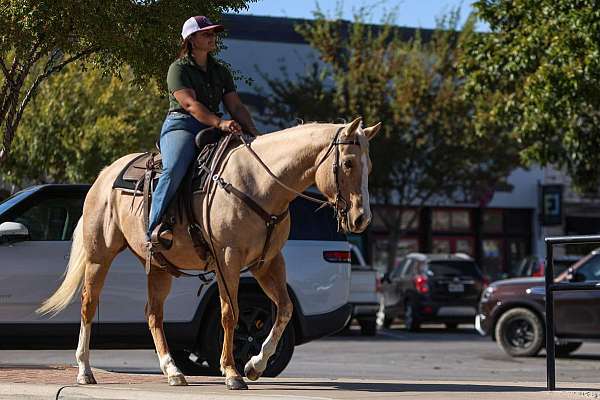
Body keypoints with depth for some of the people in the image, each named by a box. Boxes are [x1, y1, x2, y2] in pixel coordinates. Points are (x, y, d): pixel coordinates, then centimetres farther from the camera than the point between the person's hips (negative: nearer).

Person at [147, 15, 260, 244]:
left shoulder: (220, 72, 22)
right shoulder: (179, 69, 1)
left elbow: (236, 107, 15)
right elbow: (190, 104, -15)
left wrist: (254, 134, -2)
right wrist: (221, 123, -29)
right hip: (181, 125, -6)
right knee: (174, 169, -34)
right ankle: (155, 227, -37)